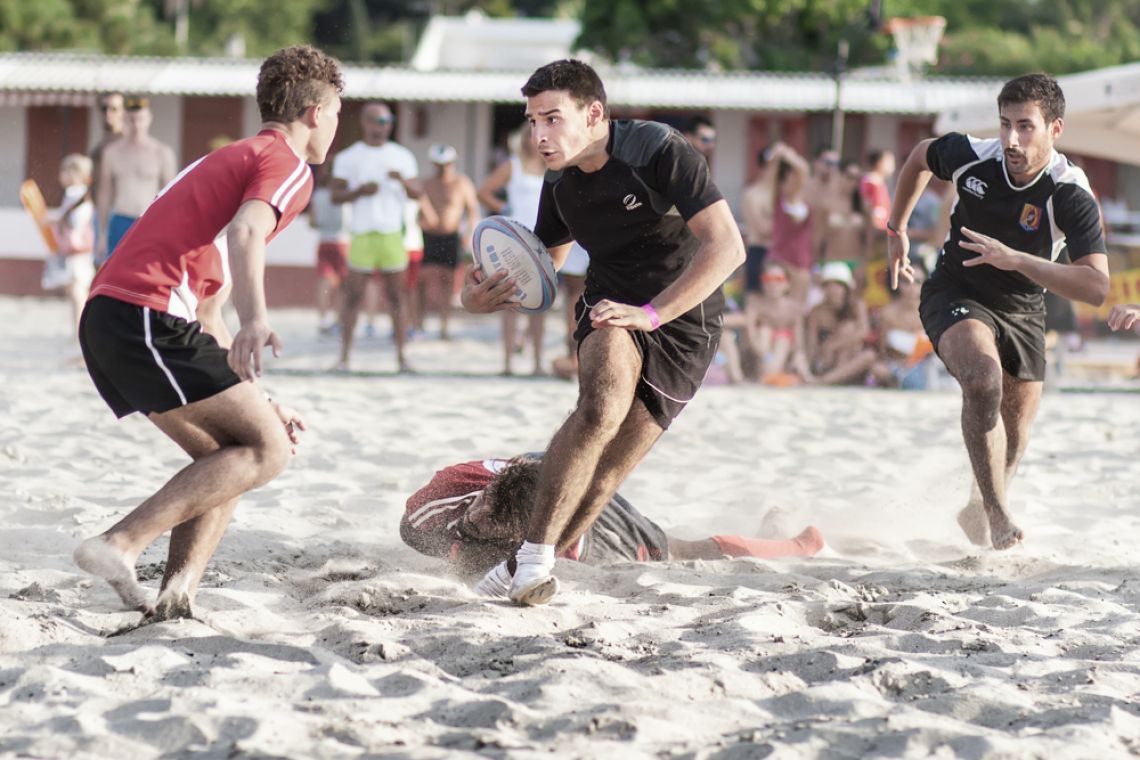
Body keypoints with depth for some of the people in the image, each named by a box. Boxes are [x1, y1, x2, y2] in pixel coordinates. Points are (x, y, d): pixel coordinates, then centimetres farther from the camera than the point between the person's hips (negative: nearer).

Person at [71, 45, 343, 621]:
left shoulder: (234, 158, 32)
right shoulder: (288, 166, 2)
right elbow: (244, 233, -22)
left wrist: (253, 400, 33)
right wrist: (255, 322, -37)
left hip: (104, 314, 10)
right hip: (151, 316, -10)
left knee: (226, 456, 15)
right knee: (268, 450, -6)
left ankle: (175, 600, -2)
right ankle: (121, 544, -17)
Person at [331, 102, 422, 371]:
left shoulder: (401, 156, 12)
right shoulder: (348, 157, 7)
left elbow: (418, 194, 9)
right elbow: (336, 195, 4)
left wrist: (403, 181, -11)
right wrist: (359, 191, -14)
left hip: (392, 235, 1)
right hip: (362, 235, -1)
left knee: (396, 296, 0)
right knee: (353, 296, -3)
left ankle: (401, 356, 1)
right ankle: (344, 355, 2)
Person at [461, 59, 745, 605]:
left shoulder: (659, 152, -19)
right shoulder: (561, 182, 1)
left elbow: (727, 247, -25)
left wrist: (649, 313, -30)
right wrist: (481, 298, -7)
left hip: (683, 320, -3)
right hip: (610, 306, 3)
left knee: (608, 469, -5)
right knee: (602, 407, -30)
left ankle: (523, 572, 12)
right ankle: (534, 556, -29)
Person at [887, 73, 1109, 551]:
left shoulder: (1071, 198, -27)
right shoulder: (970, 156, -21)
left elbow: (1096, 287, -39)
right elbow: (919, 157, 5)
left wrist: (1016, 260, -48)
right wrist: (897, 230, 11)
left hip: (1021, 311, 2)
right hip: (956, 294, -2)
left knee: (1014, 434, 15)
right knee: (983, 379, -31)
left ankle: (978, 510, 45)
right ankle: (998, 512, -23)